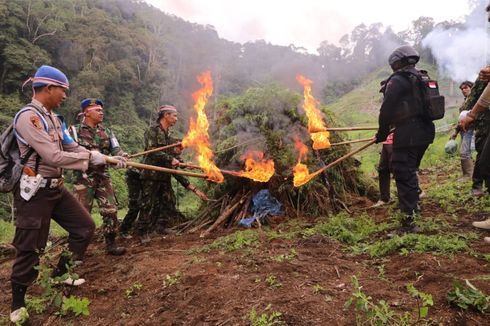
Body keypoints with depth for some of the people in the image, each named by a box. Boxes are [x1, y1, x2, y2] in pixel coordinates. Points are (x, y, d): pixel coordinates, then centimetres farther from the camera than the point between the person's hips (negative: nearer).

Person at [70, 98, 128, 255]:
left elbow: (116, 149, 4)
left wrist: (121, 156, -18)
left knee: (111, 211, 2)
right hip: (84, 178, -4)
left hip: (103, 176, 4)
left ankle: (110, 244, 14)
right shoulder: (75, 130, -1)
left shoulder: (106, 131, 12)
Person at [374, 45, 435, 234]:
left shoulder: (397, 80, -8)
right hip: (425, 132, 9)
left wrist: (382, 133, 0)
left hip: (408, 135, -9)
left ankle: (408, 222, -9)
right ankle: (414, 204, 46)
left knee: (404, 175, -8)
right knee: (410, 171, 26)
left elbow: (386, 109, -12)